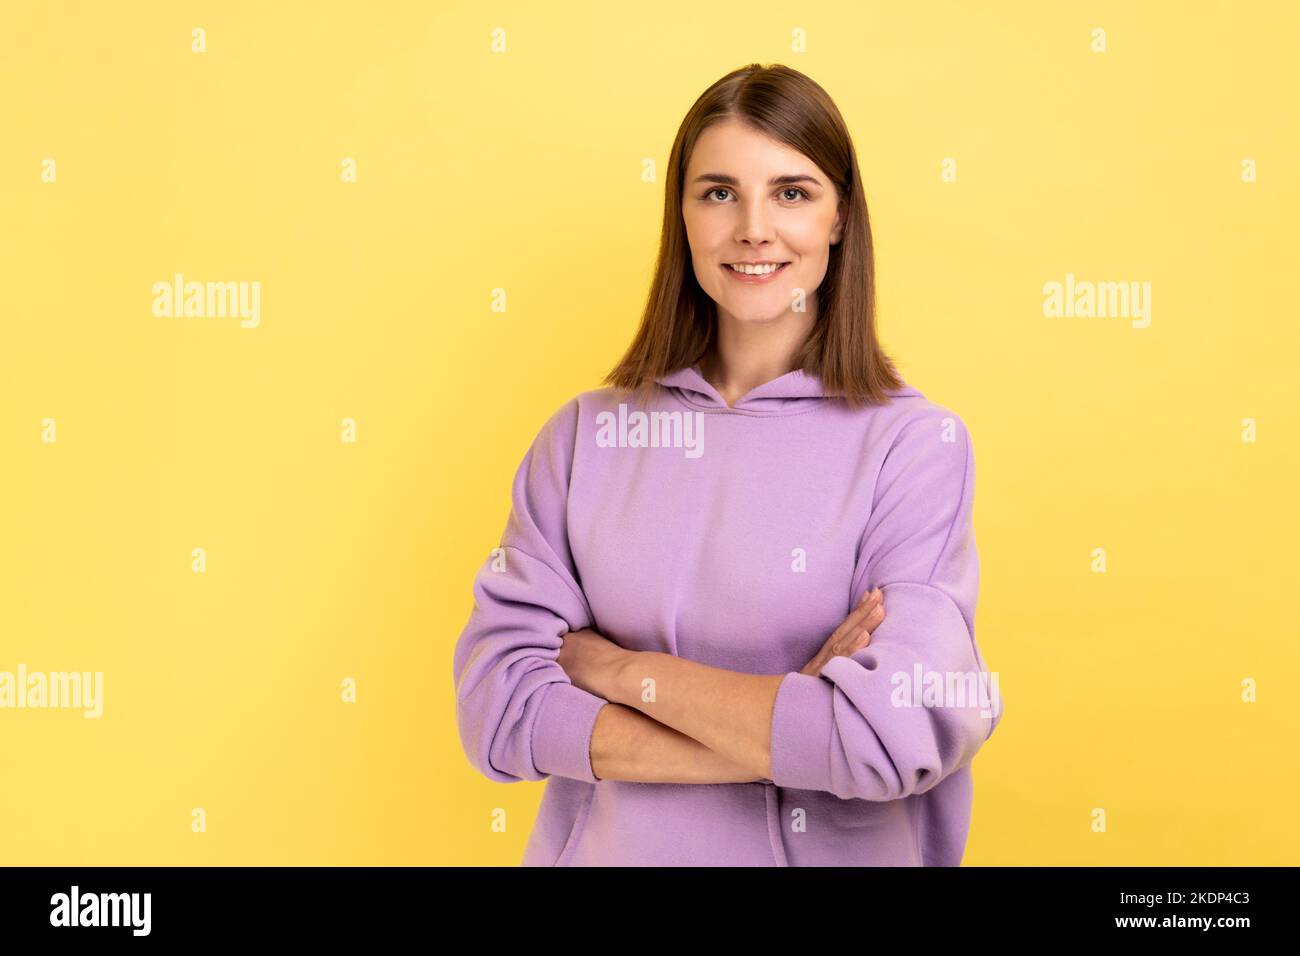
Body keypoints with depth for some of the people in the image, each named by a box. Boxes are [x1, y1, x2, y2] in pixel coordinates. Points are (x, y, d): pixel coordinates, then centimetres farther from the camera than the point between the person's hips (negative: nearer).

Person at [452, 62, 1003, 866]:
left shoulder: (916, 444, -13)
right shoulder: (585, 434, -5)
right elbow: (497, 703, -12)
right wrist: (786, 734, -20)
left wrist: (622, 671, -15)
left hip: (835, 848, -2)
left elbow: (900, 733, -23)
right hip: (605, 846, 2)